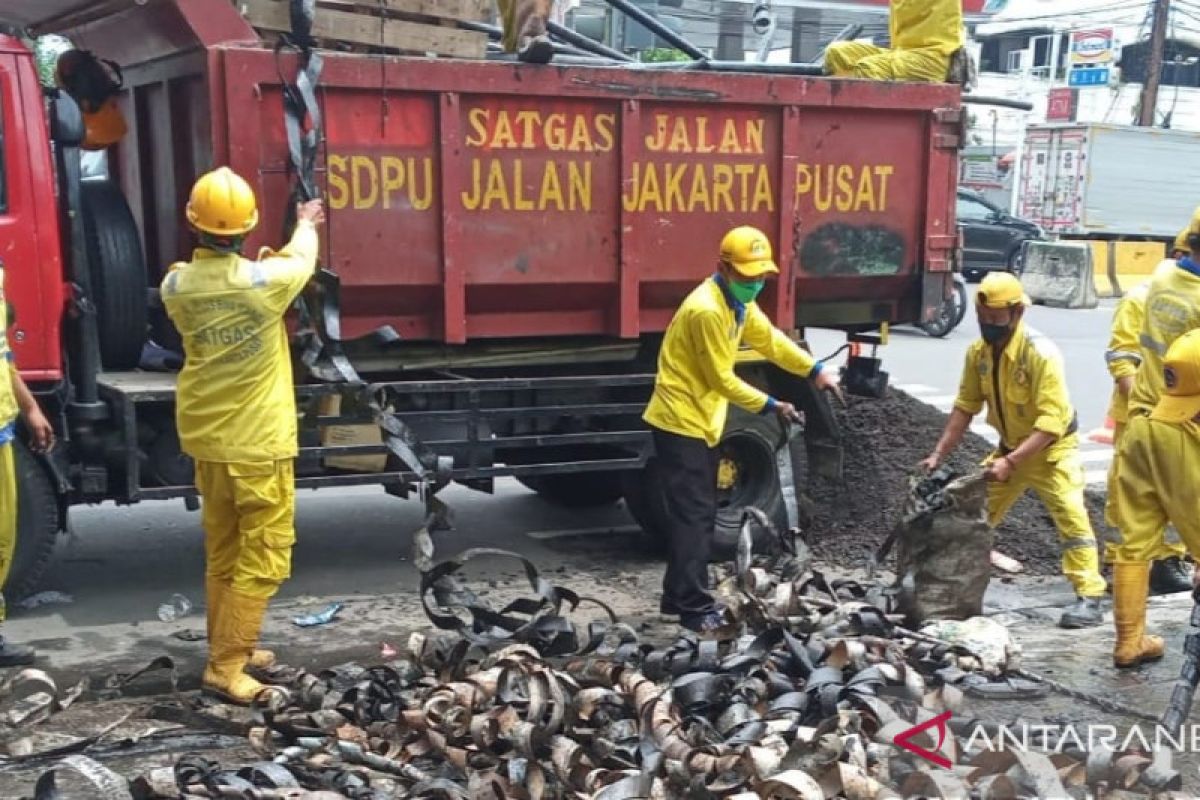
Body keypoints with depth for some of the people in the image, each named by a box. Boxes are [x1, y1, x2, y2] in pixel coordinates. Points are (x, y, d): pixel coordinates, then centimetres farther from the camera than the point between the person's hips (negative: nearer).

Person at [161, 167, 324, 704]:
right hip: (259, 444, -5)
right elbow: (302, 257, 6)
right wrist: (306, 224, 27)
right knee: (262, 558, 3)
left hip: (206, 441, 6)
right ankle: (225, 667, 2)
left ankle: (229, 648, 30)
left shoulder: (177, 286, -6)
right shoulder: (266, 280, -17)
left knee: (221, 554, 19)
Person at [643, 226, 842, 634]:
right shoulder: (706, 310, -23)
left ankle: (681, 596, 21)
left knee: (700, 514, 13)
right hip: (681, 422, -10)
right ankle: (694, 608, -6)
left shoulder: (739, 302, 8)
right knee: (691, 515, -9)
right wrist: (770, 405, -15)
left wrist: (816, 371, 6)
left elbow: (769, 339, 16)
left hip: (700, 421, 10)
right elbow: (722, 379, -20)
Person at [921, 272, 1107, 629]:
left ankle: (1089, 598, -15)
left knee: (1071, 516, -19)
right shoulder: (978, 351, -8)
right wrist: (939, 455, -5)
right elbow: (965, 407, 1)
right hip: (1010, 447, 7)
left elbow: (1051, 422, -32)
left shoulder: (1040, 353, -27)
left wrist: (1010, 462, -38)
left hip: (1052, 447, -7)